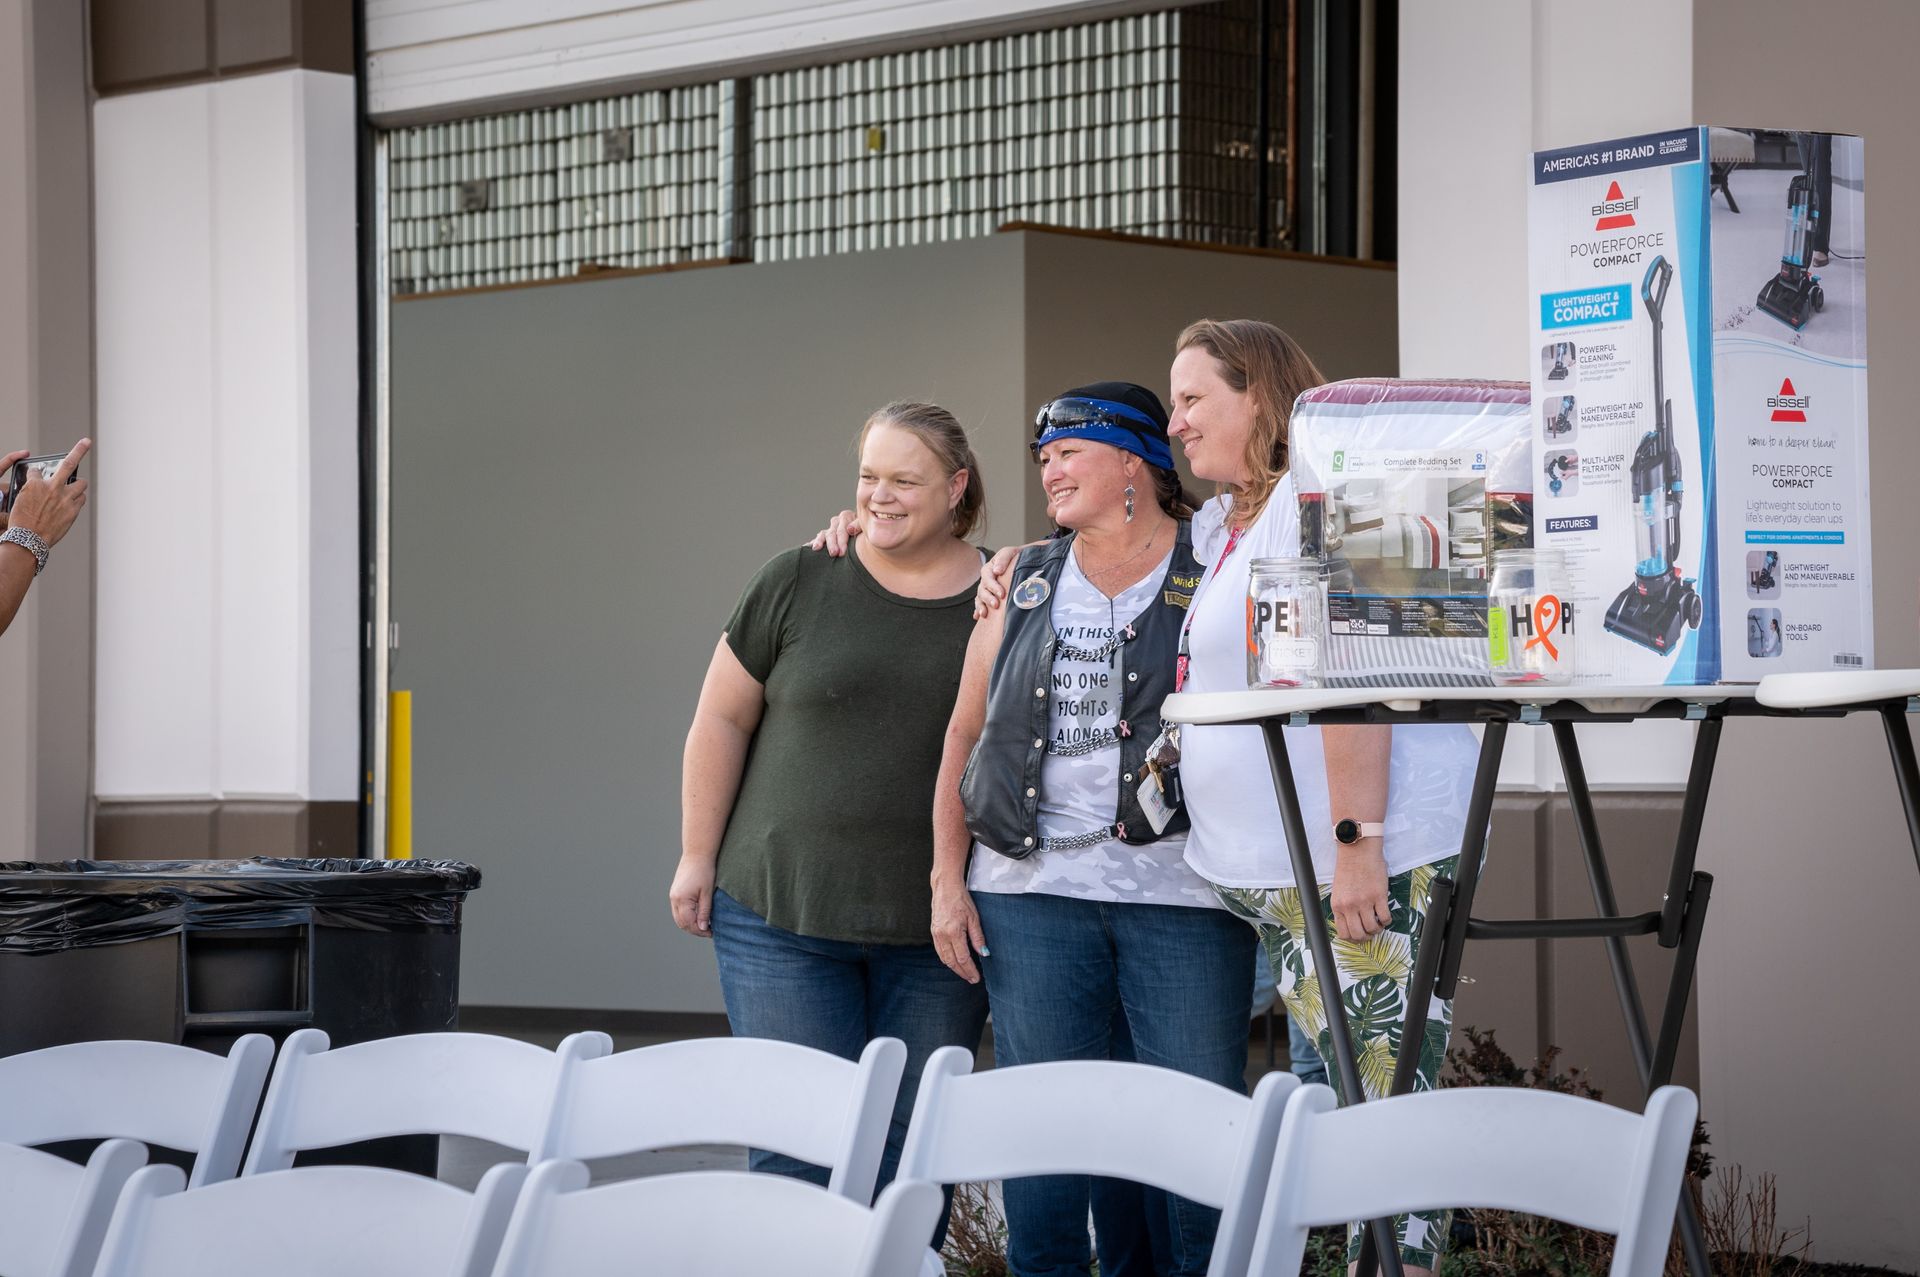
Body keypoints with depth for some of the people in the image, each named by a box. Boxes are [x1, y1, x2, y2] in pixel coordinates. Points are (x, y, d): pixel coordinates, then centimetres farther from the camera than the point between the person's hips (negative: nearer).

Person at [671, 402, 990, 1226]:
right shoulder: (798, 585, 1)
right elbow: (722, 721, 5)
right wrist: (698, 857, 3)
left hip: (936, 932, 1)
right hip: (782, 912, -1)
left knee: (910, 1144, 5)